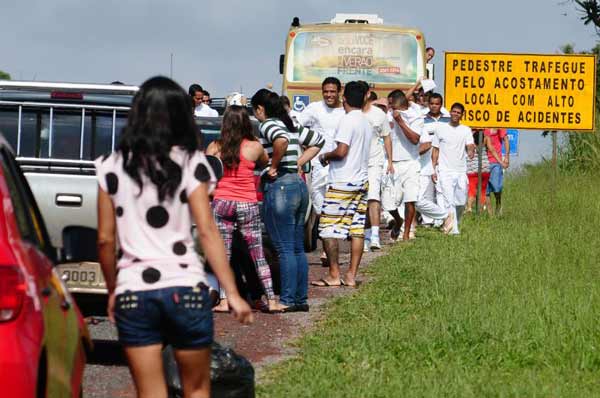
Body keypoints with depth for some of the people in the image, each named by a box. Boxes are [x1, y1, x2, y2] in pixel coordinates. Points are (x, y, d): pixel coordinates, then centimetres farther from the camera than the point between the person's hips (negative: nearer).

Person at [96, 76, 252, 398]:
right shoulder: (190, 163, -2)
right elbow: (207, 232, -7)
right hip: (185, 288, -1)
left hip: (132, 293, 1)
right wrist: (233, 294, -5)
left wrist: (112, 291, 18)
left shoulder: (112, 167, 4)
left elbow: (105, 239, 5)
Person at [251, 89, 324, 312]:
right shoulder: (292, 126, 16)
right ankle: (301, 298, 15)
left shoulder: (268, 125, -9)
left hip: (279, 187, -9)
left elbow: (281, 140, -31)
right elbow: (318, 141, 26)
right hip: (299, 185, 9)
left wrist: (274, 166, -17)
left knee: (284, 249, -6)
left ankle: (288, 300, -5)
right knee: (297, 248, 12)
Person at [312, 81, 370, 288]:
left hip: (342, 183, -8)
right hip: (361, 181, 8)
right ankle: (351, 275, 6)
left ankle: (334, 275, -2)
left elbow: (341, 151, -22)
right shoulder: (366, 122, 13)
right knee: (357, 229, 6)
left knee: (328, 228, -2)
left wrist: (325, 156, -3)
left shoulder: (347, 120, -13)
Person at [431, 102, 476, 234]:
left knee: (461, 201, 6)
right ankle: (453, 228, -13)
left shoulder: (466, 130, 9)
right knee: (449, 201, -12)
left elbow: (470, 147, -2)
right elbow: (435, 150, 8)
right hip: (445, 171, -2)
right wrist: (433, 169, 2)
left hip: (461, 171, 2)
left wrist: (471, 151, -28)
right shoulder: (441, 129, 6)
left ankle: (455, 223, 29)